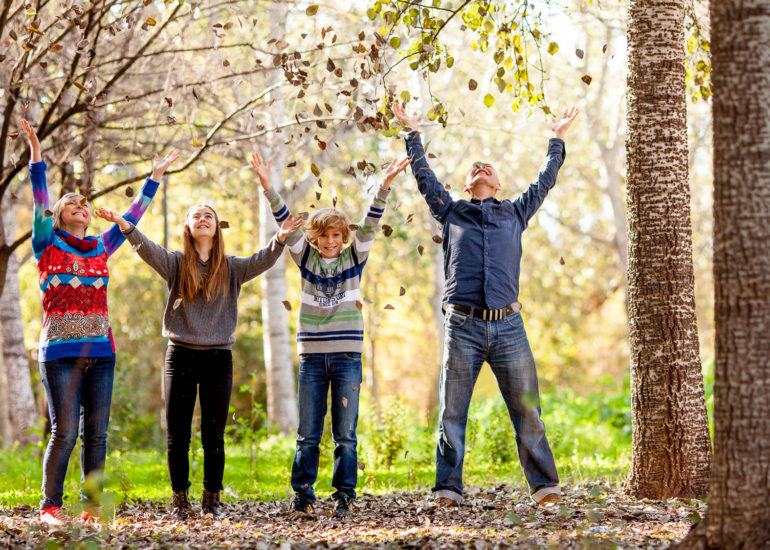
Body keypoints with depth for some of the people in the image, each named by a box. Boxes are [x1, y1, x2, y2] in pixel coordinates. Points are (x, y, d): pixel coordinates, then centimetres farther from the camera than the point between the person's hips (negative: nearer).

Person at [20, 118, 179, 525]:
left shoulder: (101, 247, 16)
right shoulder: (48, 244, 6)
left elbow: (133, 215, 21)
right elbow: (39, 203, -5)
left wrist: (155, 176, 23)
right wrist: (36, 153, -14)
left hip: (101, 351, 4)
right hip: (60, 350, -4)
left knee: (96, 432, 3)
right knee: (65, 432, -8)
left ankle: (92, 506, 8)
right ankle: (50, 507, 0)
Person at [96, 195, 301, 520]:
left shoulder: (231, 268, 7)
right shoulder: (175, 263, 5)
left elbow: (261, 262, -10)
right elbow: (148, 249, -13)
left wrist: (279, 239, -30)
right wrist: (125, 226, -31)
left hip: (218, 357, 0)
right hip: (181, 355, 0)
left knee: (214, 435, 3)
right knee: (177, 435, 2)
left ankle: (212, 500, 14)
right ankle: (180, 500, 12)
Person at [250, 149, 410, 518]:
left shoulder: (354, 258, 7)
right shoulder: (306, 258, 7)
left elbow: (370, 225, -4)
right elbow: (286, 223, -2)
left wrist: (385, 186, -17)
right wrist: (267, 187, -14)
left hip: (347, 355, 0)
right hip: (312, 355, 1)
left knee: (345, 433, 1)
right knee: (307, 434, 3)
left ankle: (344, 496, 7)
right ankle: (303, 496, 8)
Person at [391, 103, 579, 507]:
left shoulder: (515, 213, 21)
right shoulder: (451, 212, 18)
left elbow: (545, 181, 29)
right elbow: (424, 177, 20)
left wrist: (558, 138, 36)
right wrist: (412, 133, 24)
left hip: (508, 326, 1)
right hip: (462, 326, -1)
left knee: (527, 410, -2)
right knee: (452, 413, -2)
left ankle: (544, 486, 1)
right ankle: (448, 490, 1)